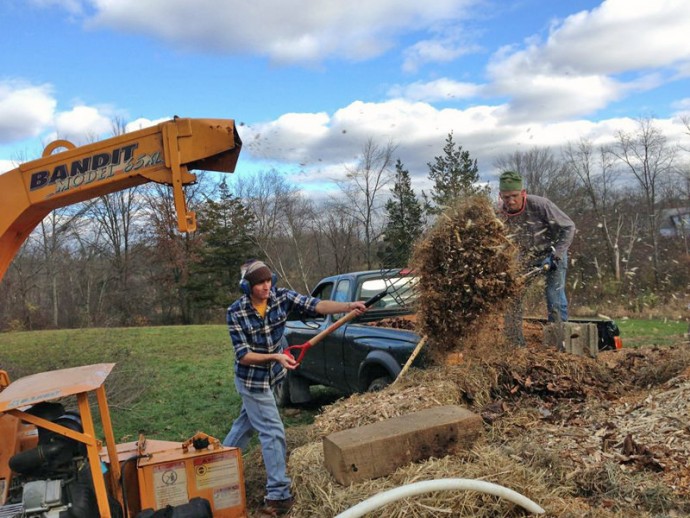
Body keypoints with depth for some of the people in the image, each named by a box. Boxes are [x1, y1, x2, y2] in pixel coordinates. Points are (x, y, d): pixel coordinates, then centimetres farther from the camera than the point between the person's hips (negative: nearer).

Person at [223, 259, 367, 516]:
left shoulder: (282, 297, -13)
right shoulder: (236, 312, -22)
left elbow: (315, 305, -26)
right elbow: (243, 355, -22)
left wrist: (348, 306, -40)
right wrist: (275, 357, -35)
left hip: (271, 375, 6)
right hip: (252, 379, -5)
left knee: (247, 423, 23)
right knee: (273, 432, -5)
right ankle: (279, 494, 7)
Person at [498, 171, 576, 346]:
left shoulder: (540, 205, -29)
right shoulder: (501, 213, -17)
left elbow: (568, 227, -20)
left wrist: (555, 256, -25)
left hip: (552, 253, -4)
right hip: (526, 256, 4)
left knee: (555, 299, -10)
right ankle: (515, 343, 10)